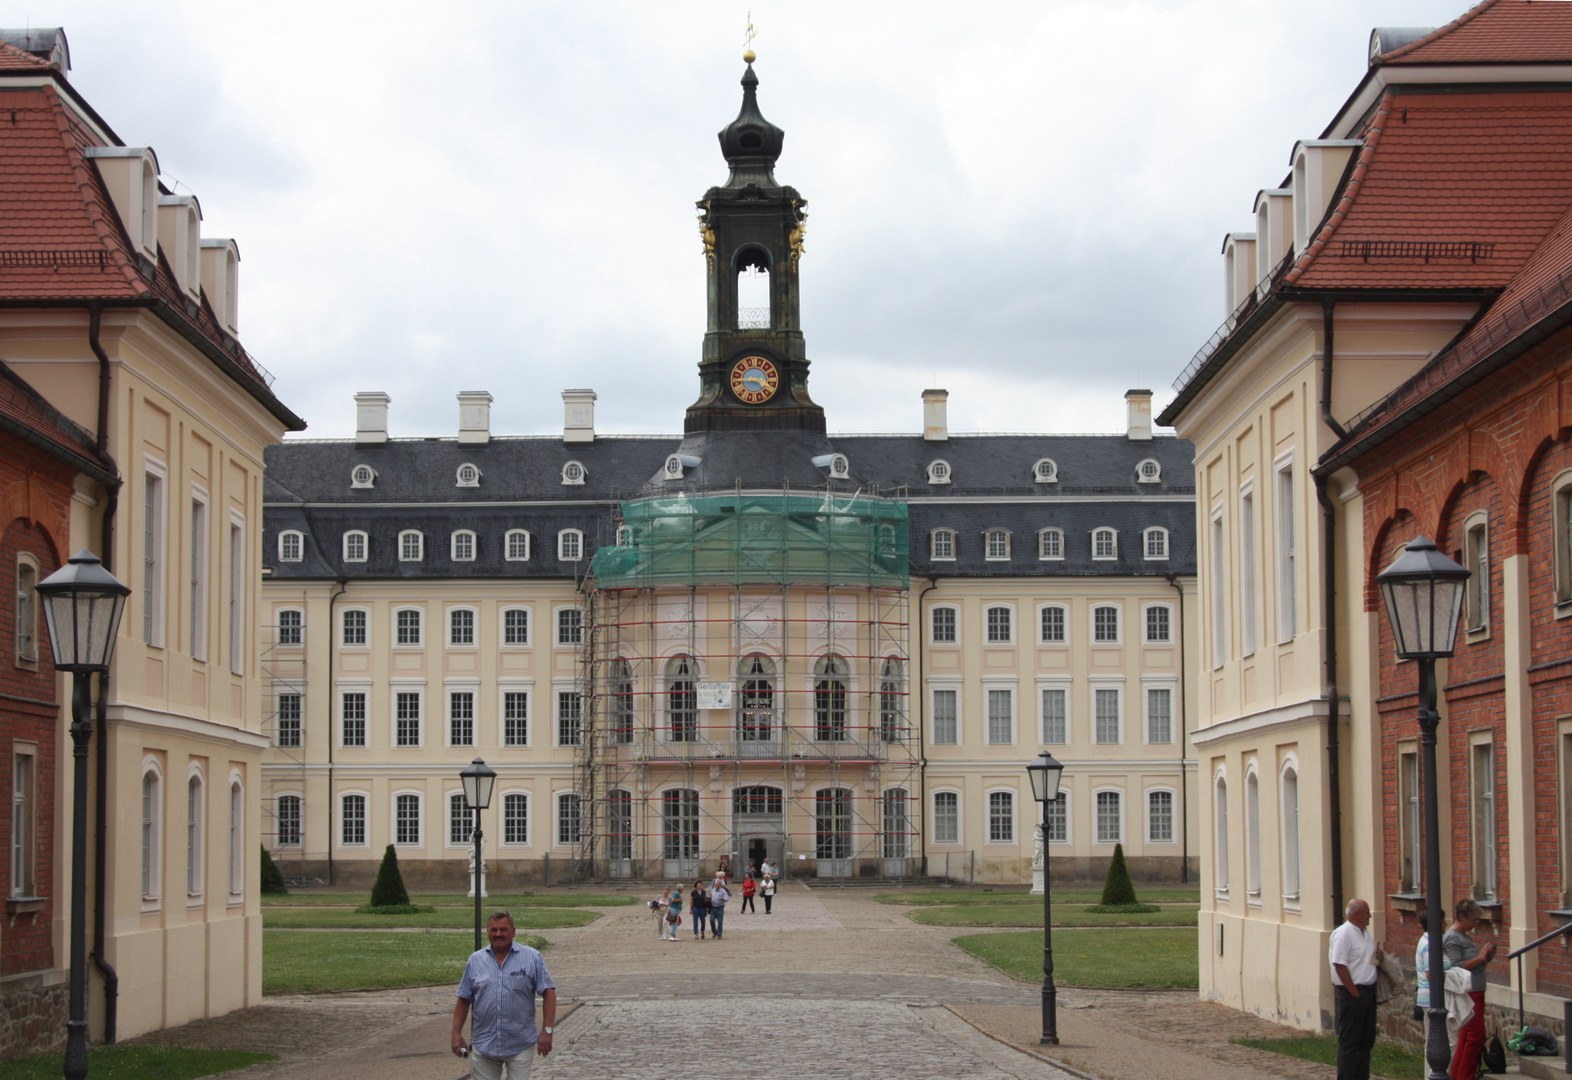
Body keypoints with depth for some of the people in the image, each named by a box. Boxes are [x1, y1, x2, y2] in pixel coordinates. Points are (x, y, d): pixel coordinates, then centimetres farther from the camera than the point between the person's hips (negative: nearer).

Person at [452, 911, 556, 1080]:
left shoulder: (532, 958, -1)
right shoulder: (475, 960, 7)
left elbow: (549, 994, -4)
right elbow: (463, 1000, 9)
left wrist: (546, 1031, -12)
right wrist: (457, 1033, 2)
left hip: (521, 1046, -2)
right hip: (483, 1045, 2)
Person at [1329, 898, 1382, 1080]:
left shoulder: (1365, 932, 12)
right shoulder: (1343, 934, -16)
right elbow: (1340, 965, -20)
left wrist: (1378, 956, 2)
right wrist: (1354, 992, -18)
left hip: (1368, 991, 9)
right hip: (1351, 993, -9)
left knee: (1366, 1039, 14)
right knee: (1350, 1042, -3)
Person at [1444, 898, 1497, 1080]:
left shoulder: (1465, 936, 18)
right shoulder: (1452, 938, -10)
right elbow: (1457, 966, -19)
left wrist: (1486, 957, 9)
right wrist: (1480, 957, -15)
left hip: (1476, 993, 9)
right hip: (1466, 994, -9)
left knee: (1467, 1037, 9)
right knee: (1476, 1035, -10)